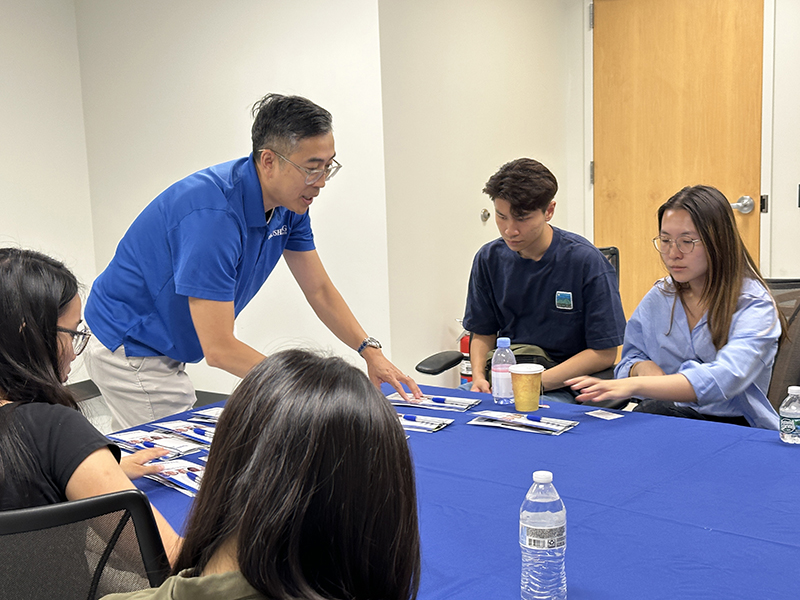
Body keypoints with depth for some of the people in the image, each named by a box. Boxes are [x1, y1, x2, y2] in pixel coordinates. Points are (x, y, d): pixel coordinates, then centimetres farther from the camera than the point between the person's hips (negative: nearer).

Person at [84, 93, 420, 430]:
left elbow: (319, 289, 5)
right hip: (129, 352, -9)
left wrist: (370, 351, -6)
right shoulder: (214, 215, -33)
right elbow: (219, 349, -32)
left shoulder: (288, 203, -6)